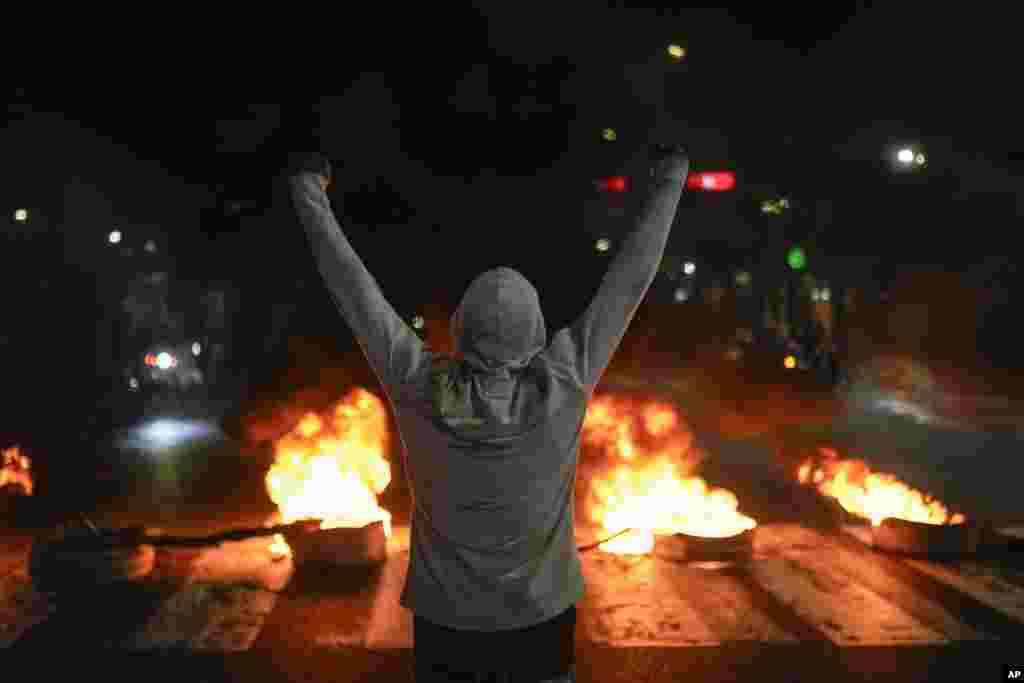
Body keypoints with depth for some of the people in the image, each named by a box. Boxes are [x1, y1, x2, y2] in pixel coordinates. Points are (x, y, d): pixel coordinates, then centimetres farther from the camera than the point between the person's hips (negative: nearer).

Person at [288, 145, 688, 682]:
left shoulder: (419, 388, -25)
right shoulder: (561, 383, -25)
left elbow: (352, 286, -16)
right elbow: (629, 280, -17)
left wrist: (308, 192, -4)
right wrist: (667, 184, -6)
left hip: (445, 612, 0)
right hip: (539, 609, 0)